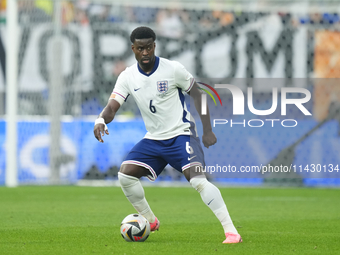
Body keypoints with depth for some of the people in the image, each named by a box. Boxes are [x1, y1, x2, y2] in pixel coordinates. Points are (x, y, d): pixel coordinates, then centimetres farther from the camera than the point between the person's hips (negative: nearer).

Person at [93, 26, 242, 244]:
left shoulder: (173, 69, -11)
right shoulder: (127, 77, -1)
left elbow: (197, 95, -2)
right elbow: (112, 106, -8)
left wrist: (208, 131, -5)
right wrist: (101, 120, -32)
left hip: (181, 134, -5)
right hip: (154, 138, 5)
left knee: (197, 179, -24)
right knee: (125, 174, -8)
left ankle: (231, 231, -26)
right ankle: (150, 221, 12)